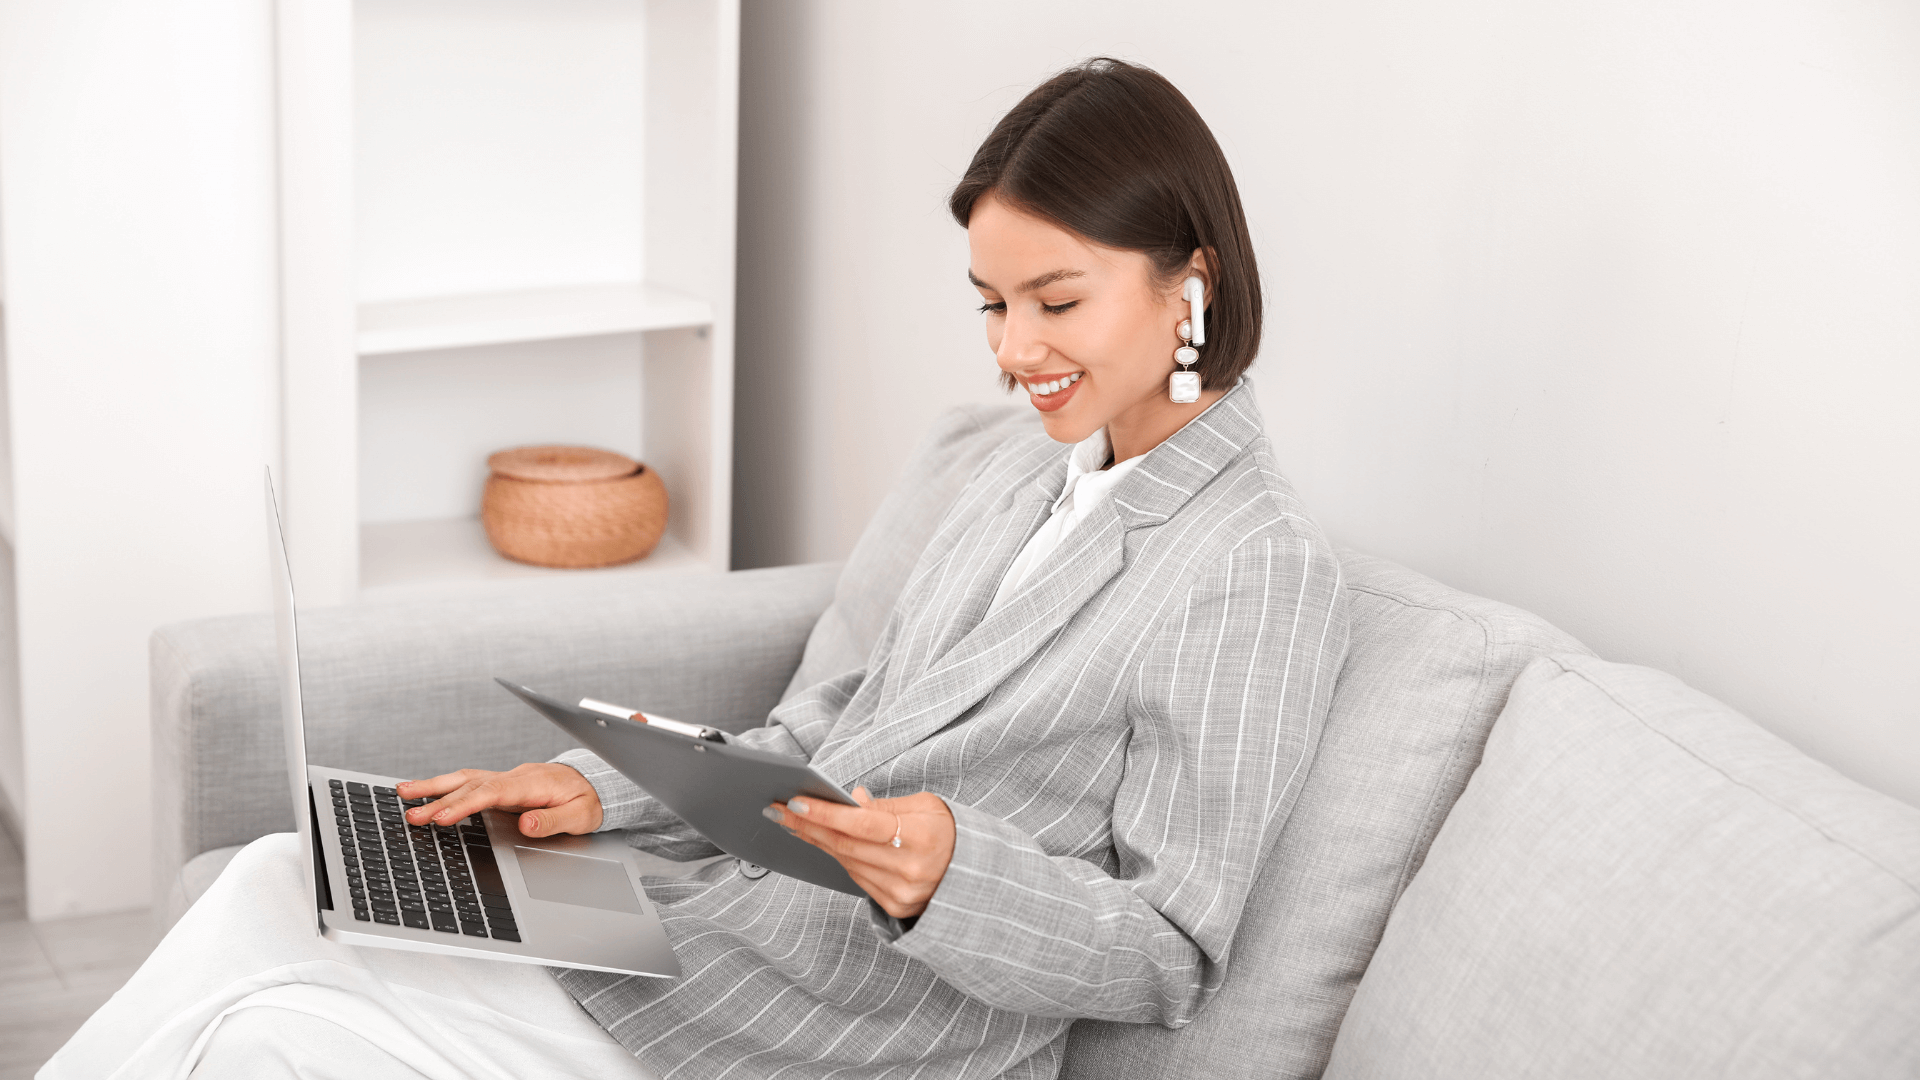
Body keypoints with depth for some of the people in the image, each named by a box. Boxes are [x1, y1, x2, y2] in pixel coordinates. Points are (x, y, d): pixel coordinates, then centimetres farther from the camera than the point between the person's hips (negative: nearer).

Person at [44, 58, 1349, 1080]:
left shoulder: (1265, 573, -13)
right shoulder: (1022, 479, 14)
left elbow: (1172, 955, -14)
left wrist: (951, 870, -31)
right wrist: (603, 790, 4)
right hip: (715, 914, 8)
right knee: (284, 881, -3)